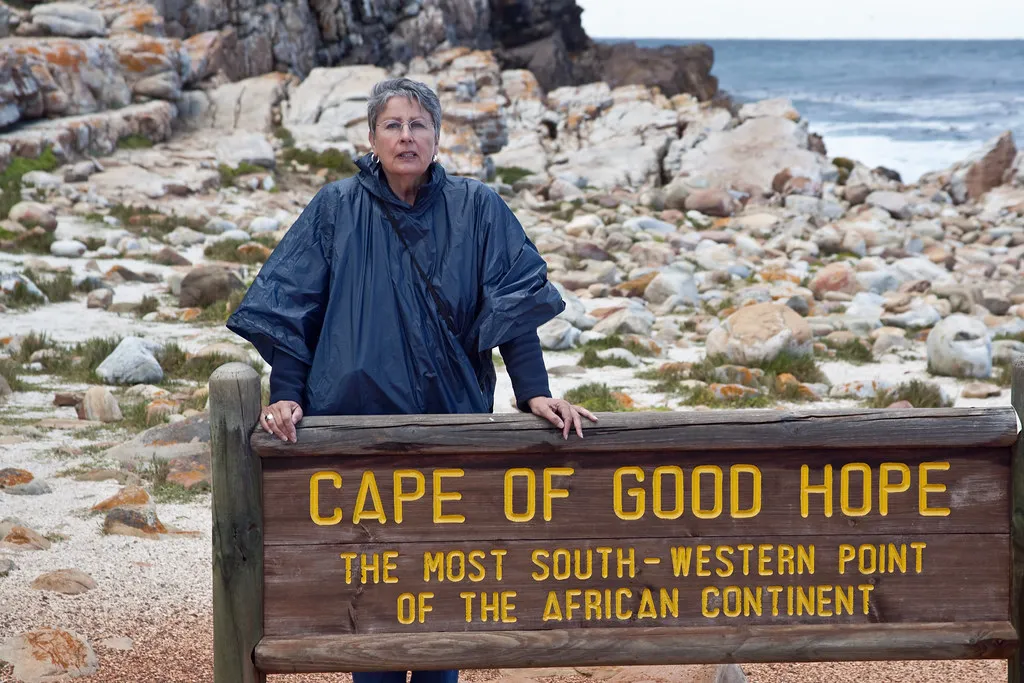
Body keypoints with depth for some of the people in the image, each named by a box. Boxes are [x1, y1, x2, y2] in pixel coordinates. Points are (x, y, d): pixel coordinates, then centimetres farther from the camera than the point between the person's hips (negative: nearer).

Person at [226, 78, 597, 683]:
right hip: (357, 423, 0)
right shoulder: (336, 211, 1)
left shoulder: (476, 209, 2)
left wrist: (535, 391, -13)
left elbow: (513, 302, -3)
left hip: (451, 425, 1)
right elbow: (289, 308, -1)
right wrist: (286, 395, -11)